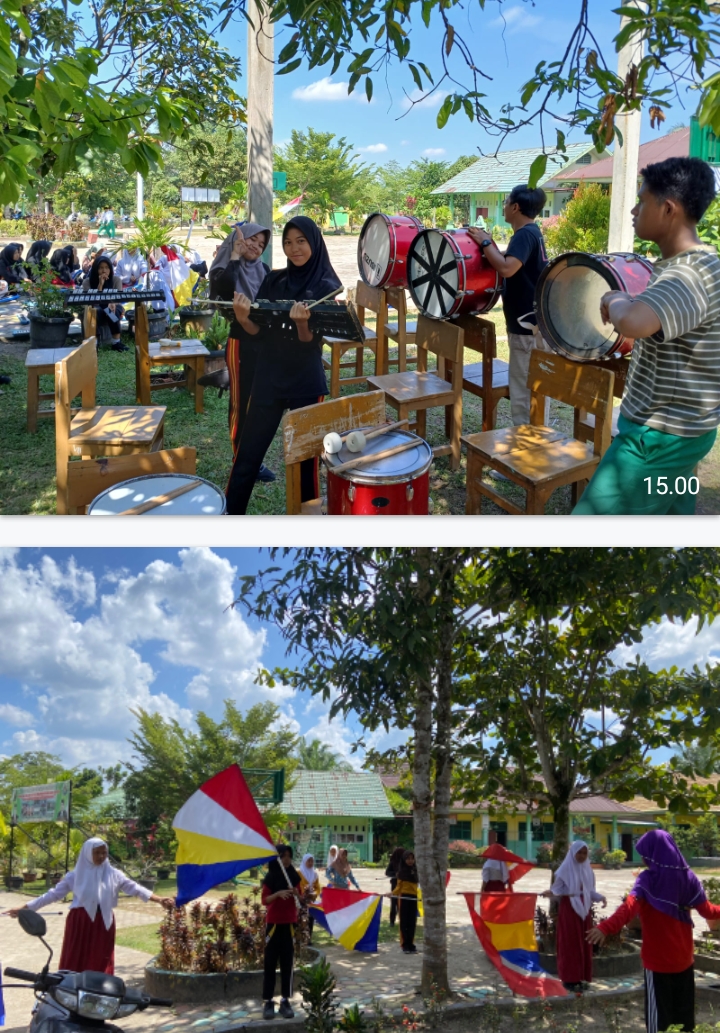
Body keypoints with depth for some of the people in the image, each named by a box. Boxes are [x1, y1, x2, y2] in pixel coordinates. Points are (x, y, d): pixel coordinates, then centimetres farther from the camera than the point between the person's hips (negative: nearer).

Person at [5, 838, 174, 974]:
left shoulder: (113, 874, 5)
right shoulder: (75, 875, 3)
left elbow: (134, 888, 0)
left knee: (100, 963, 3)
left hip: (103, 923, 1)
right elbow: (54, 894, 5)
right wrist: (25, 908, 2)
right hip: (79, 922, -1)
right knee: (75, 963, -1)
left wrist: (158, 899, -11)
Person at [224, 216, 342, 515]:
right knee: (247, 454, 3)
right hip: (268, 378, 3)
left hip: (307, 383, -3)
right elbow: (259, 330, 3)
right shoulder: (273, 280, 6)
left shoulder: (327, 286, -6)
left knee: (305, 456, 5)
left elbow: (311, 342, -13)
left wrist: (302, 323, -33)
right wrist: (243, 318, -17)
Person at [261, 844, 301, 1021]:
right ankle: (268, 1002, 5)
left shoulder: (294, 876, 3)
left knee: (287, 962, 5)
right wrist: (278, 894, -28)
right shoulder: (270, 877, -7)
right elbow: (264, 900, -11)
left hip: (289, 923, 3)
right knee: (270, 962, -1)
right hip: (273, 923, -3)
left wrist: (297, 894, -13)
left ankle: (285, 1001, 10)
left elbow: (300, 899, 10)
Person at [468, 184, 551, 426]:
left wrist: (485, 242, -18)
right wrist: (490, 245, 7)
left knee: (525, 388, -5)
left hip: (528, 324, -11)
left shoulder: (524, 234, -18)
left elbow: (507, 268, -31)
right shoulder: (531, 232, 14)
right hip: (531, 321, 11)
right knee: (531, 386, 17)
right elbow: (511, 263, 19)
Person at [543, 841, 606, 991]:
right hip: (569, 909, -6)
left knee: (583, 944, 8)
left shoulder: (587, 870, 9)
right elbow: (557, 888, -11)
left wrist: (600, 898, -5)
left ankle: (579, 977, 17)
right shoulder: (565, 869, -8)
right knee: (570, 944, -3)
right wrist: (550, 893, -32)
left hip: (584, 909, 6)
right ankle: (569, 979, 4)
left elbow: (590, 891, 12)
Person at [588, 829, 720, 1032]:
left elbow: (630, 907, -32)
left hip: (658, 957, -5)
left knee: (658, 1009, 4)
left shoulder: (648, 879, -16)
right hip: (683, 956, 5)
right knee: (684, 1008, 17)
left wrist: (606, 928, -44)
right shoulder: (688, 876, -2)